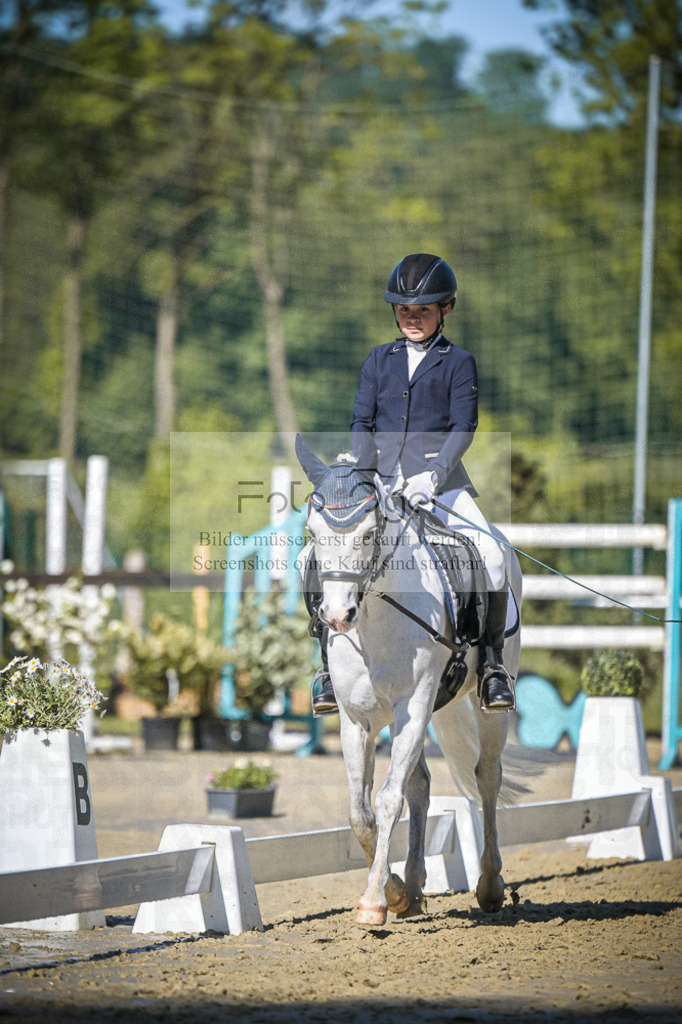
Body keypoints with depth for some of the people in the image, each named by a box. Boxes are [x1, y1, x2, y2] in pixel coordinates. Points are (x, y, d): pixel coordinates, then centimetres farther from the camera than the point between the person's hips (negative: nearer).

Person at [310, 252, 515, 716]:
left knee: (491, 556, -24)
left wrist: (434, 475, -21)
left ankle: (492, 661, -10)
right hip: (382, 482, 2)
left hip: (441, 481, -2)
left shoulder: (458, 362, 4)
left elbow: (463, 428, -6)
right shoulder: (380, 359, 14)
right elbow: (361, 423, 10)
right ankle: (331, 665, -4)